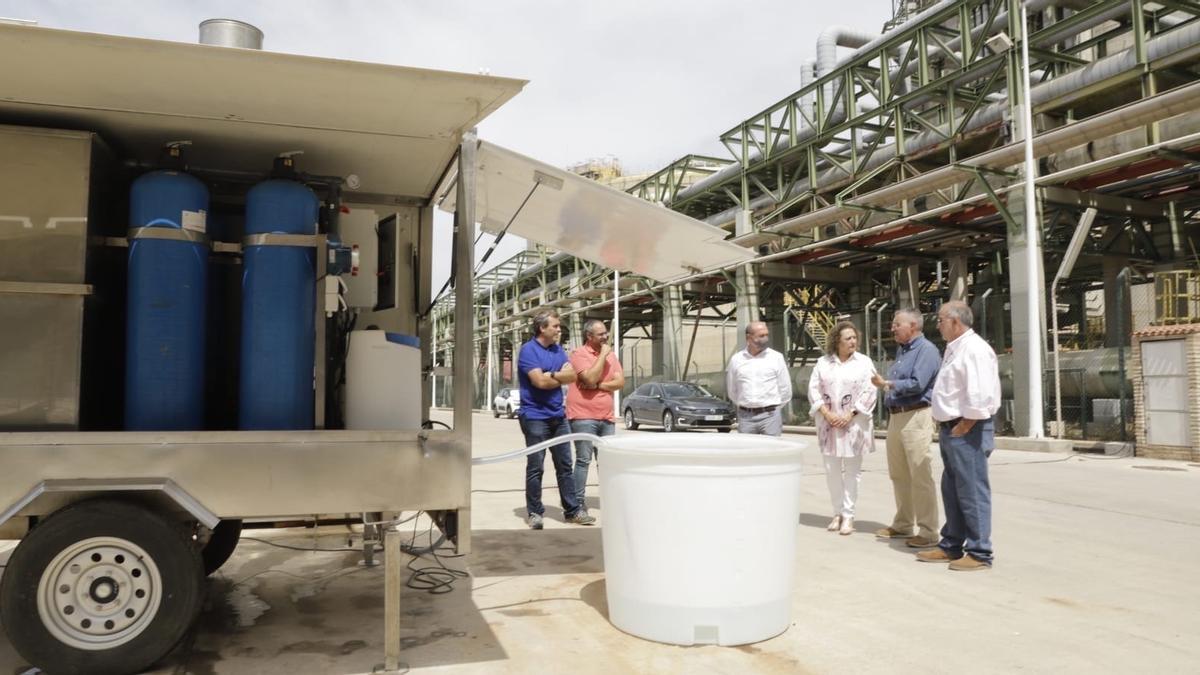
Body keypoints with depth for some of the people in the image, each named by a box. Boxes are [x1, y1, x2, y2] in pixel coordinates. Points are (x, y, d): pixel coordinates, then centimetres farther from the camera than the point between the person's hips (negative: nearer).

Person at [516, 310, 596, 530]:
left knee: (565, 465, 9)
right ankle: (535, 513, 10)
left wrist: (551, 375, -14)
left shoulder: (558, 349, 11)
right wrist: (561, 376, -4)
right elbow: (540, 381, -21)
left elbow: (572, 375, 1)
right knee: (535, 467, 0)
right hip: (535, 416, -7)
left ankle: (572, 510, 16)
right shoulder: (529, 350, -10)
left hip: (558, 416, 7)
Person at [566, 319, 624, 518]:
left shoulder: (611, 355, 13)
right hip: (583, 416, -6)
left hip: (606, 417, 6)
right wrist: (603, 355, -13)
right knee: (583, 460, -5)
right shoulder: (579, 354, -6)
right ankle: (579, 502, 1)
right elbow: (590, 378, -21)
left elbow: (620, 382, 3)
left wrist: (598, 386, -11)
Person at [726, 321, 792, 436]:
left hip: (770, 415, -2)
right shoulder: (736, 360, 5)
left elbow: (785, 388, 6)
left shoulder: (776, 357, 1)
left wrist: (774, 408, 10)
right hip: (745, 416, 2)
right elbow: (732, 390, 15)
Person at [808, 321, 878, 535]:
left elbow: (868, 393, -5)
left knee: (852, 470, 1)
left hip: (853, 423, -2)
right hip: (829, 423, 2)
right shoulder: (823, 362, 6)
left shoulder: (864, 362, 1)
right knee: (832, 470, 6)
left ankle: (848, 516, 8)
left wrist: (849, 415, -13)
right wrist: (826, 413, -10)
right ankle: (838, 512, 19)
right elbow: (814, 389, 3)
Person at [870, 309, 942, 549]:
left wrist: (887, 384, -9)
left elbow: (917, 384, -20)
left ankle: (928, 532, -1)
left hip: (916, 417, -9)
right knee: (899, 475, 15)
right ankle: (903, 524, 26)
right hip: (896, 417, 9)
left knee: (921, 477, -7)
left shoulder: (926, 350, -10)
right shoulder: (901, 350, 19)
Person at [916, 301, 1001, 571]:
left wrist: (963, 427, -18)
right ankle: (951, 546, 26)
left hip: (967, 431, -10)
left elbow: (980, 397, -24)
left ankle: (979, 553, 6)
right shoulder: (954, 349, 16)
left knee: (972, 492, -3)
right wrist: (945, 427, 15)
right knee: (952, 491, 16)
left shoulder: (974, 349, -15)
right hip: (950, 429, 10)